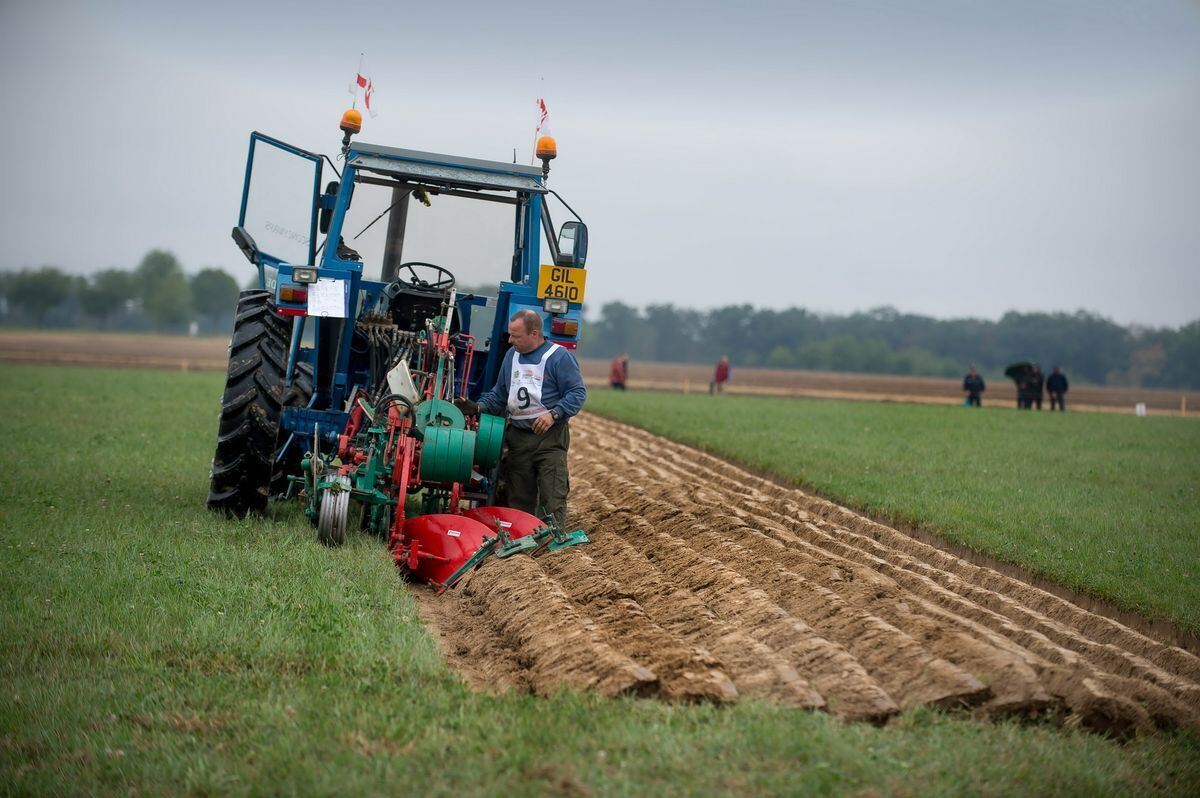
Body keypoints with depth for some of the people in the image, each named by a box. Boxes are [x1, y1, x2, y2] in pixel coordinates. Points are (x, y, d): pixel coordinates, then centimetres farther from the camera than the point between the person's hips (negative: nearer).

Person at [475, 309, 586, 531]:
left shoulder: (559, 357, -7)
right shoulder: (512, 355, 12)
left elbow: (577, 393, -9)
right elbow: (499, 394, 20)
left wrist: (554, 414, -22)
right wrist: (480, 407, 1)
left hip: (550, 437, -6)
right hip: (517, 437, 6)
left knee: (552, 499, -10)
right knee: (519, 499, 10)